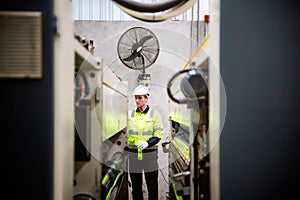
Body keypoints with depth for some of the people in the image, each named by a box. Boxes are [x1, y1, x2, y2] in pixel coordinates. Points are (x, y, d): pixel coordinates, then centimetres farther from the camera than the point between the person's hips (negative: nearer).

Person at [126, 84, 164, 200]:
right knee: (136, 185, 8)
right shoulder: (130, 114, 8)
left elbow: (158, 135, -5)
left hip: (150, 153, -3)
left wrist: (147, 143, -22)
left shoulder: (154, 114, -1)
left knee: (152, 185, 3)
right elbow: (125, 133, 13)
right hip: (133, 154, 3)